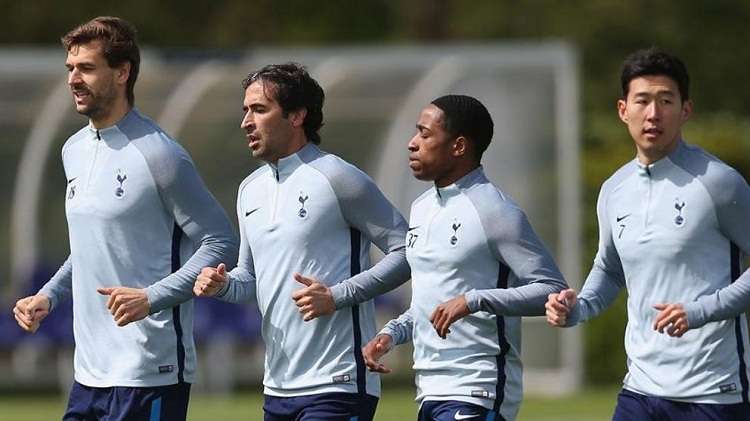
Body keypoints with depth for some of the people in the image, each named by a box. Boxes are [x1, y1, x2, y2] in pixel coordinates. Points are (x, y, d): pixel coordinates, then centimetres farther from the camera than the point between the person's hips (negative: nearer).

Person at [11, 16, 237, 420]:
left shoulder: (158, 155, -11)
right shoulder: (74, 151, 14)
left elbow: (220, 242, -12)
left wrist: (151, 298, -22)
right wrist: (48, 296, 13)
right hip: (89, 370, 8)